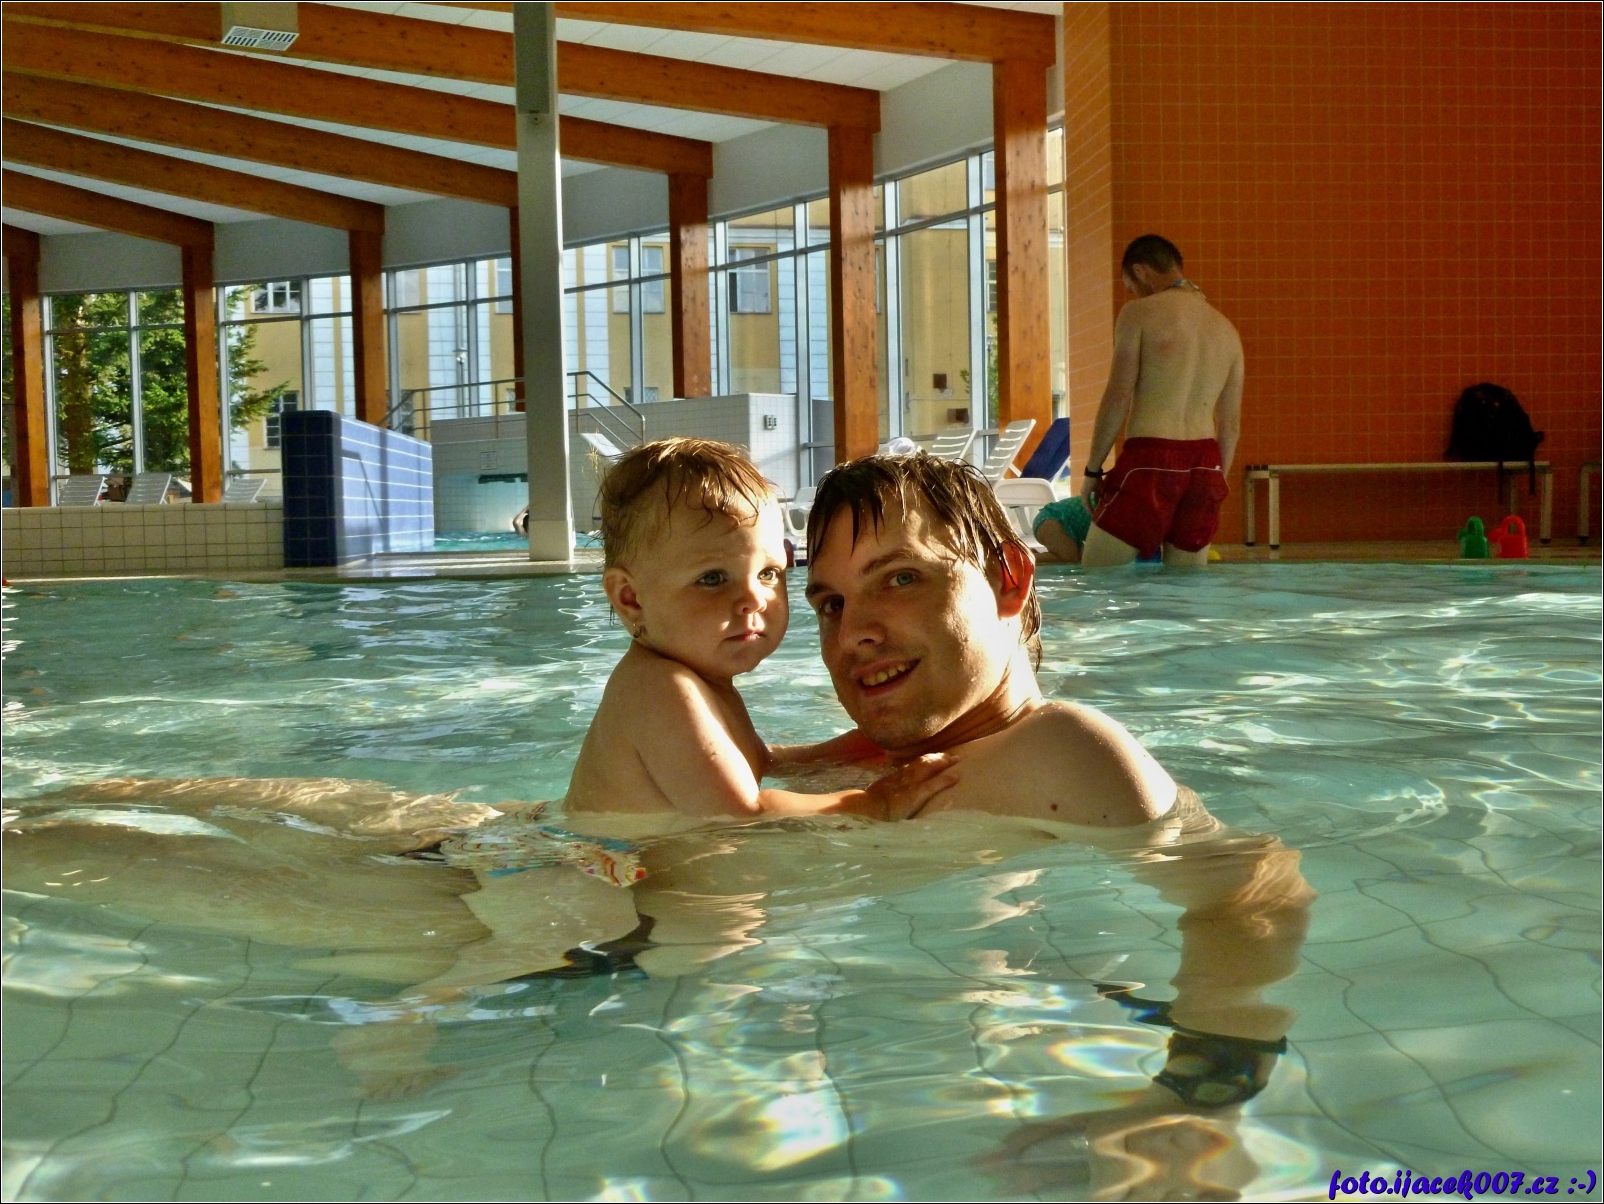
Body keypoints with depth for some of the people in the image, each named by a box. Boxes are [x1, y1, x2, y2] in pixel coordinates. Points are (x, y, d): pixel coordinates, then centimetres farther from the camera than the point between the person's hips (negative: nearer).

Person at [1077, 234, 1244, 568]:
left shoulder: (1139, 313, -2)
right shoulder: (1227, 330, 16)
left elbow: (1119, 397, -8)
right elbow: (1231, 425, 18)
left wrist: (1093, 470, -2)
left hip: (1150, 459, -6)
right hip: (1204, 464, 6)